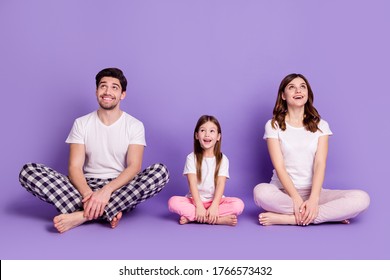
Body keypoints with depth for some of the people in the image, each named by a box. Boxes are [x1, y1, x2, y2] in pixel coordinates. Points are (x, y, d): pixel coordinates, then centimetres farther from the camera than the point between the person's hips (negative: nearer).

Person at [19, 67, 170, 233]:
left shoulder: (134, 125, 2)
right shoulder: (81, 124, 5)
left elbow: (134, 167, -11)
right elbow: (75, 167, -5)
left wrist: (107, 191, -29)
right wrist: (88, 194, -27)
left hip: (121, 189, -1)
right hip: (87, 186, 1)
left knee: (161, 171, -30)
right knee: (29, 171, -19)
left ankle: (83, 215, -34)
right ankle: (108, 213, -31)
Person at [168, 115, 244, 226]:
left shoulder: (223, 159, 2)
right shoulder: (191, 158, 0)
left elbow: (220, 184, -10)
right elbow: (192, 184, -11)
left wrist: (214, 206, -26)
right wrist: (199, 206, -25)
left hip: (215, 200, 0)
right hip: (195, 200, 0)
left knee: (238, 204, -26)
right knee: (173, 202, -29)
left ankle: (191, 217, -27)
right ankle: (219, 219, -30)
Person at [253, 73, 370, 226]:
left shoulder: (320, 126, 9)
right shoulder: (273, 126, 4)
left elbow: (320, 164, -5)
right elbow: (279, 166, -7)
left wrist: (313, 199, -21)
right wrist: (297, 200, -21)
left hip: (312, 191, 2)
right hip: (283, 191, -2)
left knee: (361, 198, -23)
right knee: (261, 192, -37)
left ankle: (287, 218, -26)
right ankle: (332, 214, -23)